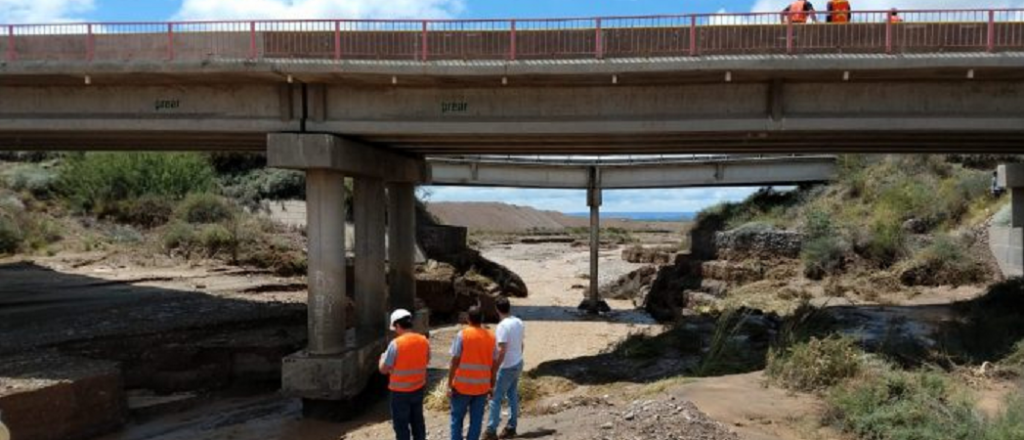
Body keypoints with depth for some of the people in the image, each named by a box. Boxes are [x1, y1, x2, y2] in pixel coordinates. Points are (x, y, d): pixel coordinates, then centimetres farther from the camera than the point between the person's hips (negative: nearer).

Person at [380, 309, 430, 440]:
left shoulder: (396, 344, -22)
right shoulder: (424, 341, -4)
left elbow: (383, 369, -14)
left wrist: (382, 358, 6)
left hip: (400, 392, -5)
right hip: (418, 389, 5)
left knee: (401, 424, 8)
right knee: (417, 421, 20)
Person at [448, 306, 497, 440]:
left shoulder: (462, 335, -10)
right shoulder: (491, 337, 1)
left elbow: (455, 362, -11)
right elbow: (493, 365, 4)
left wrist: (449, 384, -5)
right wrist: (492, 385, 13)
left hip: (462, 385, -3)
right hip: (482, 386, 3)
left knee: (457, 417, 11)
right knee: (476, 420, 9)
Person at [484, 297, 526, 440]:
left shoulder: (503, 326, -22)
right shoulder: (519, 322, 2)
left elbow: (501, 351, -24)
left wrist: (494, 370, -19)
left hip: (507, 367, -8)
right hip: (518, 364, 8)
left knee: (496, 398, 0)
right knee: (513, 395, 16)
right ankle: (511, 427, 23)